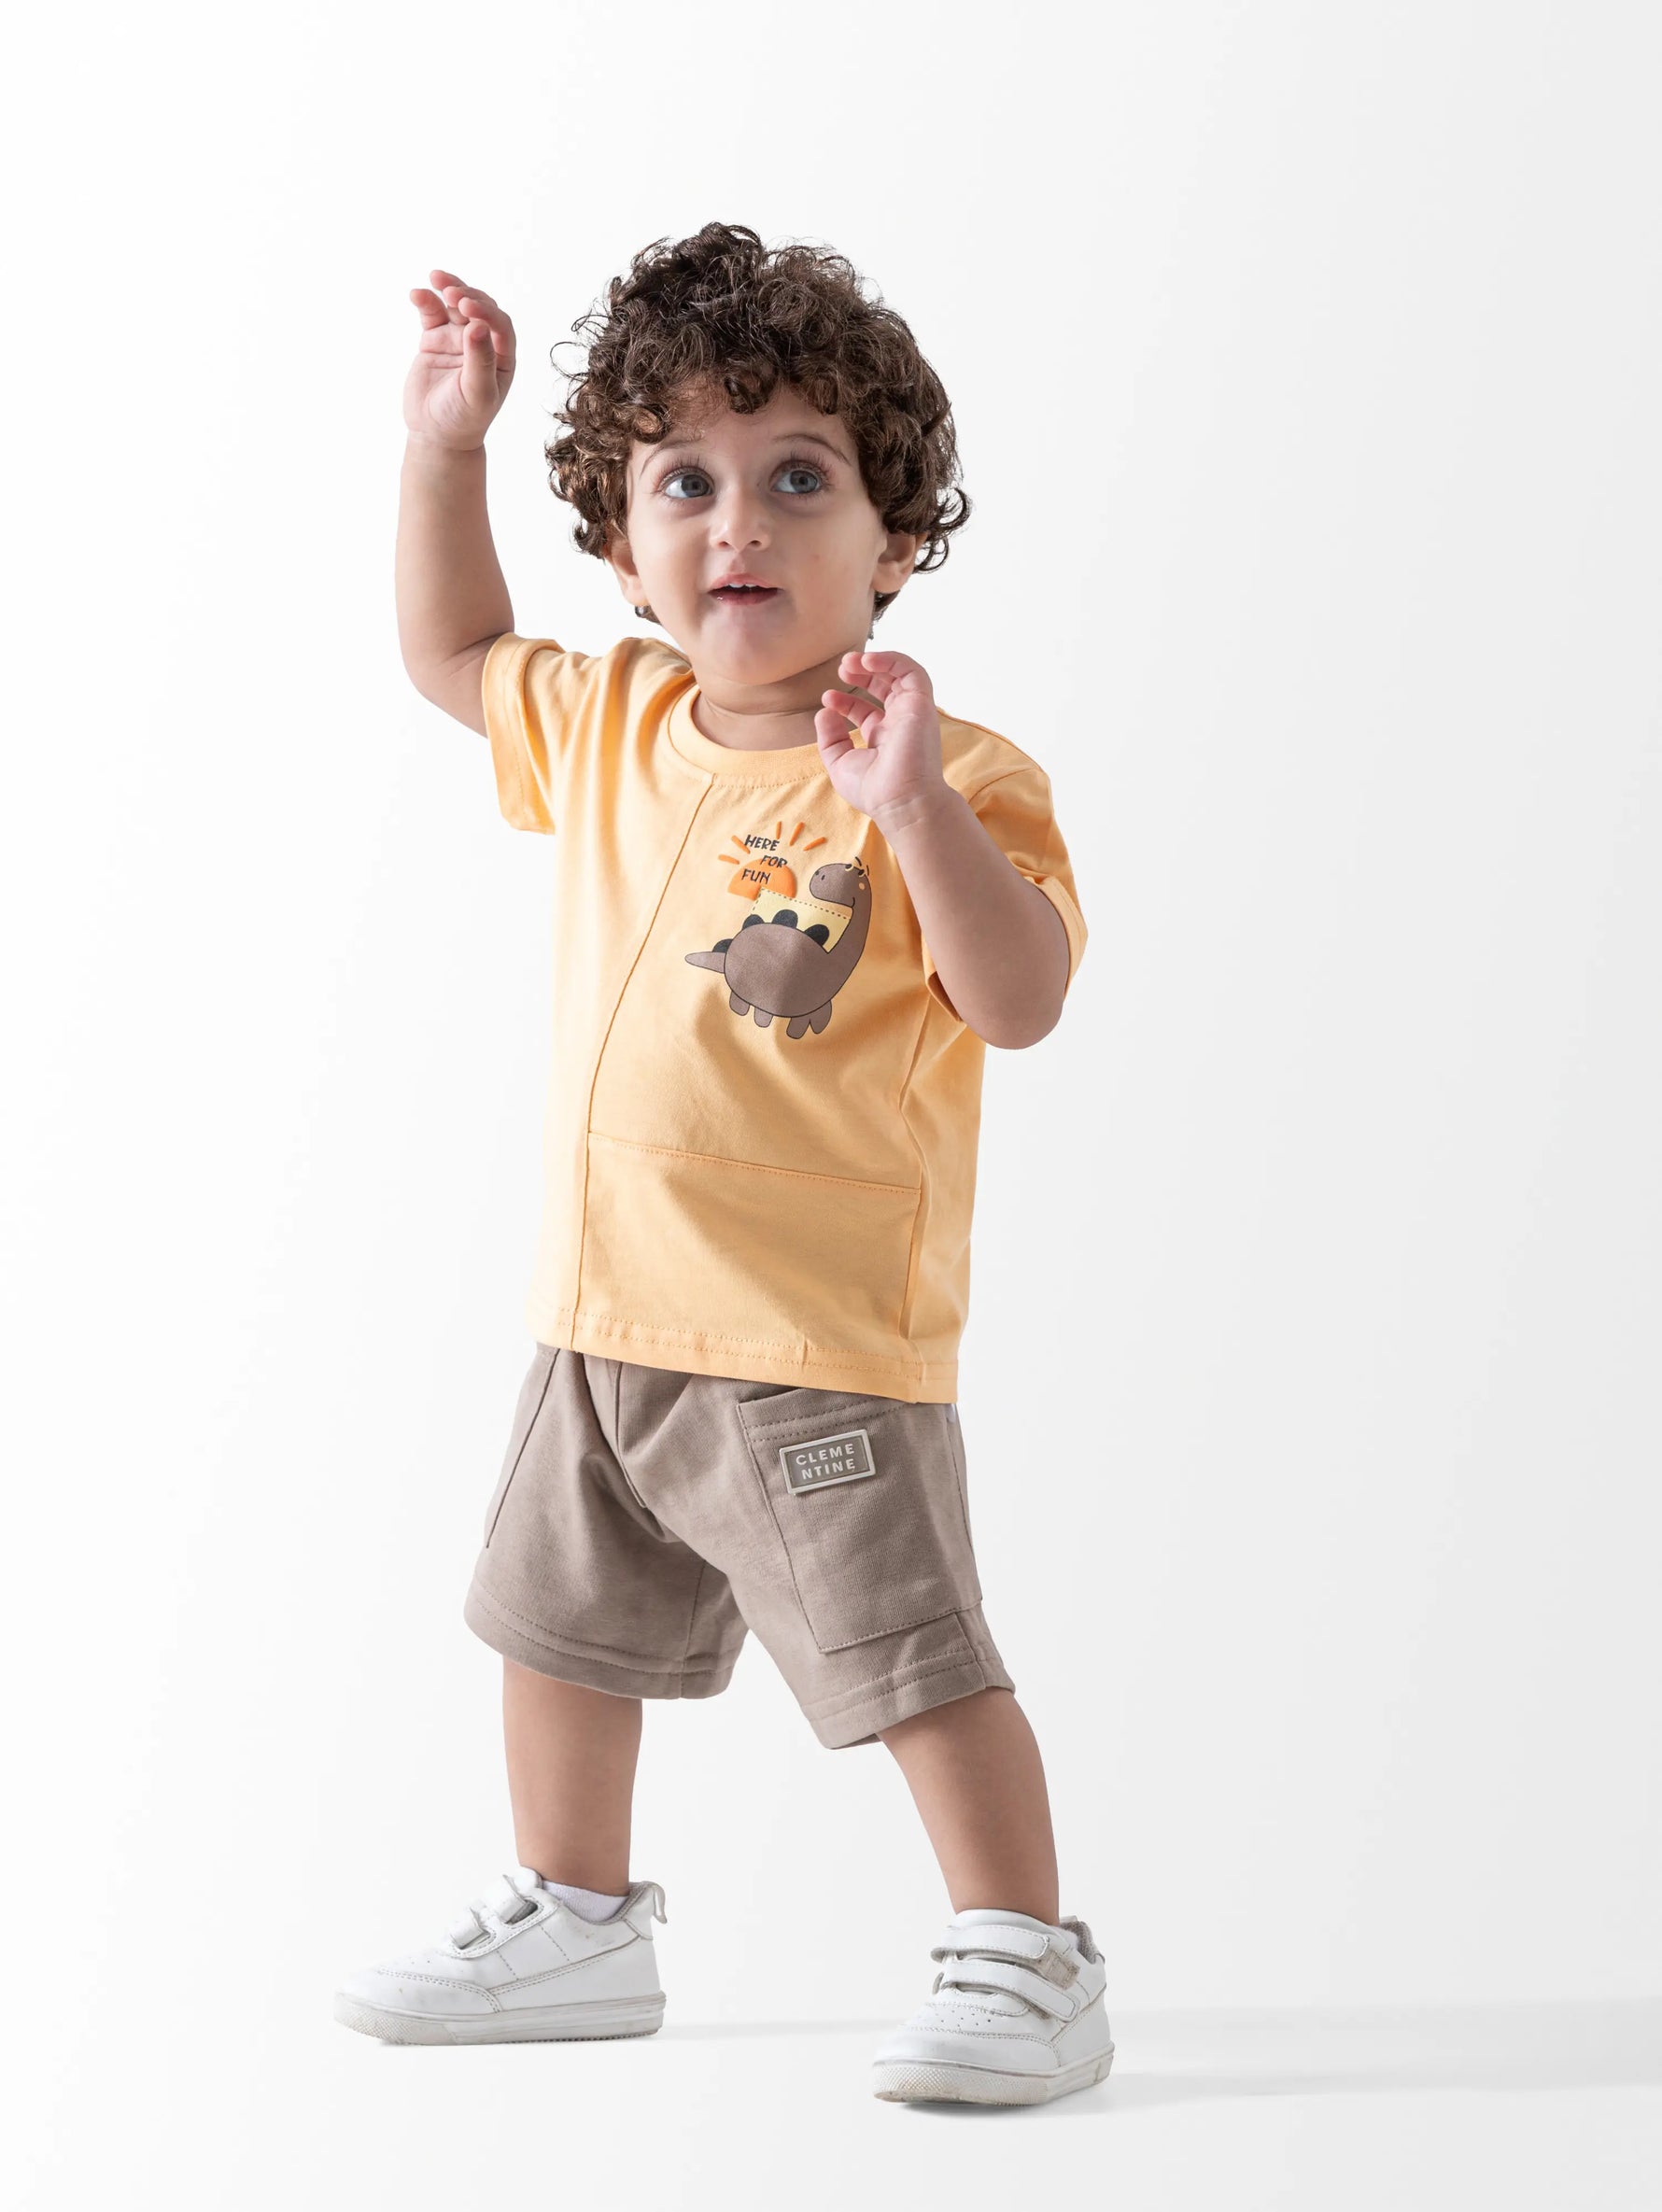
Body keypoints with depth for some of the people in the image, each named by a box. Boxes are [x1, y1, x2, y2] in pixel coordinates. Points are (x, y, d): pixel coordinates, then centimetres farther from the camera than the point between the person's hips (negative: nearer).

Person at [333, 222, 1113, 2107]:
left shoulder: (945, 779, -15)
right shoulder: (611, 726, 7)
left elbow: (1021, 1001, -25)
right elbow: (453, 653, 25)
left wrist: (913, 807, -37)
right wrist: (443, 443, 15)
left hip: (819, 1336, -8)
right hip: (606, 1312, 8)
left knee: (912, 1655, -5)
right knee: (555, 1621, 21)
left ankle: (1028, 1967, 8)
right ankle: (578, 1923, 38)